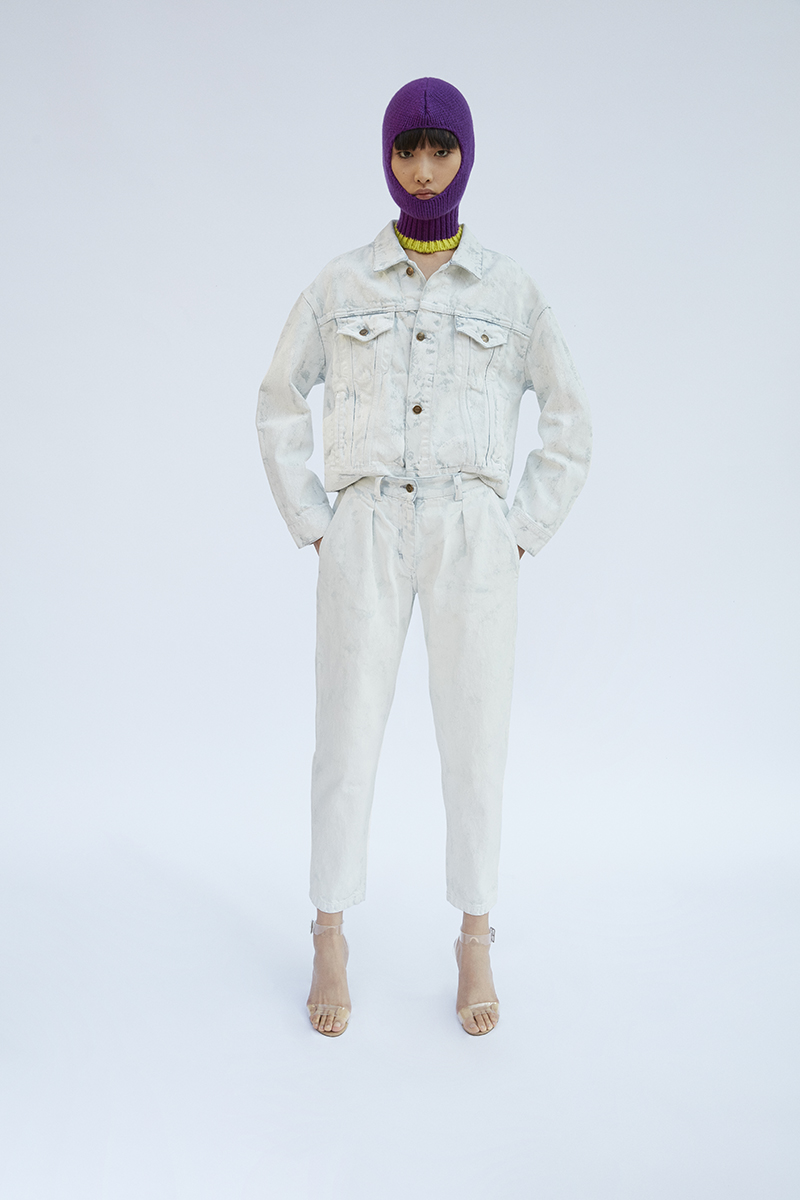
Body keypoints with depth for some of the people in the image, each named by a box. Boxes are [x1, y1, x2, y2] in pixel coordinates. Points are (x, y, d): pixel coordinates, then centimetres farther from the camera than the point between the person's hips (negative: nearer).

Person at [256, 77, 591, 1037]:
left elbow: (571, 423, 11)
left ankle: (475, 944, 16)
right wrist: (313, 527, 3)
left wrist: (521, 535, 1)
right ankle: (330, 946, 13)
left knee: (476, 740, 1)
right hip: (365, 537, 0)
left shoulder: (510, 290, 7)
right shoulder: (341, 283, 7)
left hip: (470, 538, 0)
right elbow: (279, 404, 12)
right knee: (346, 738, -1)